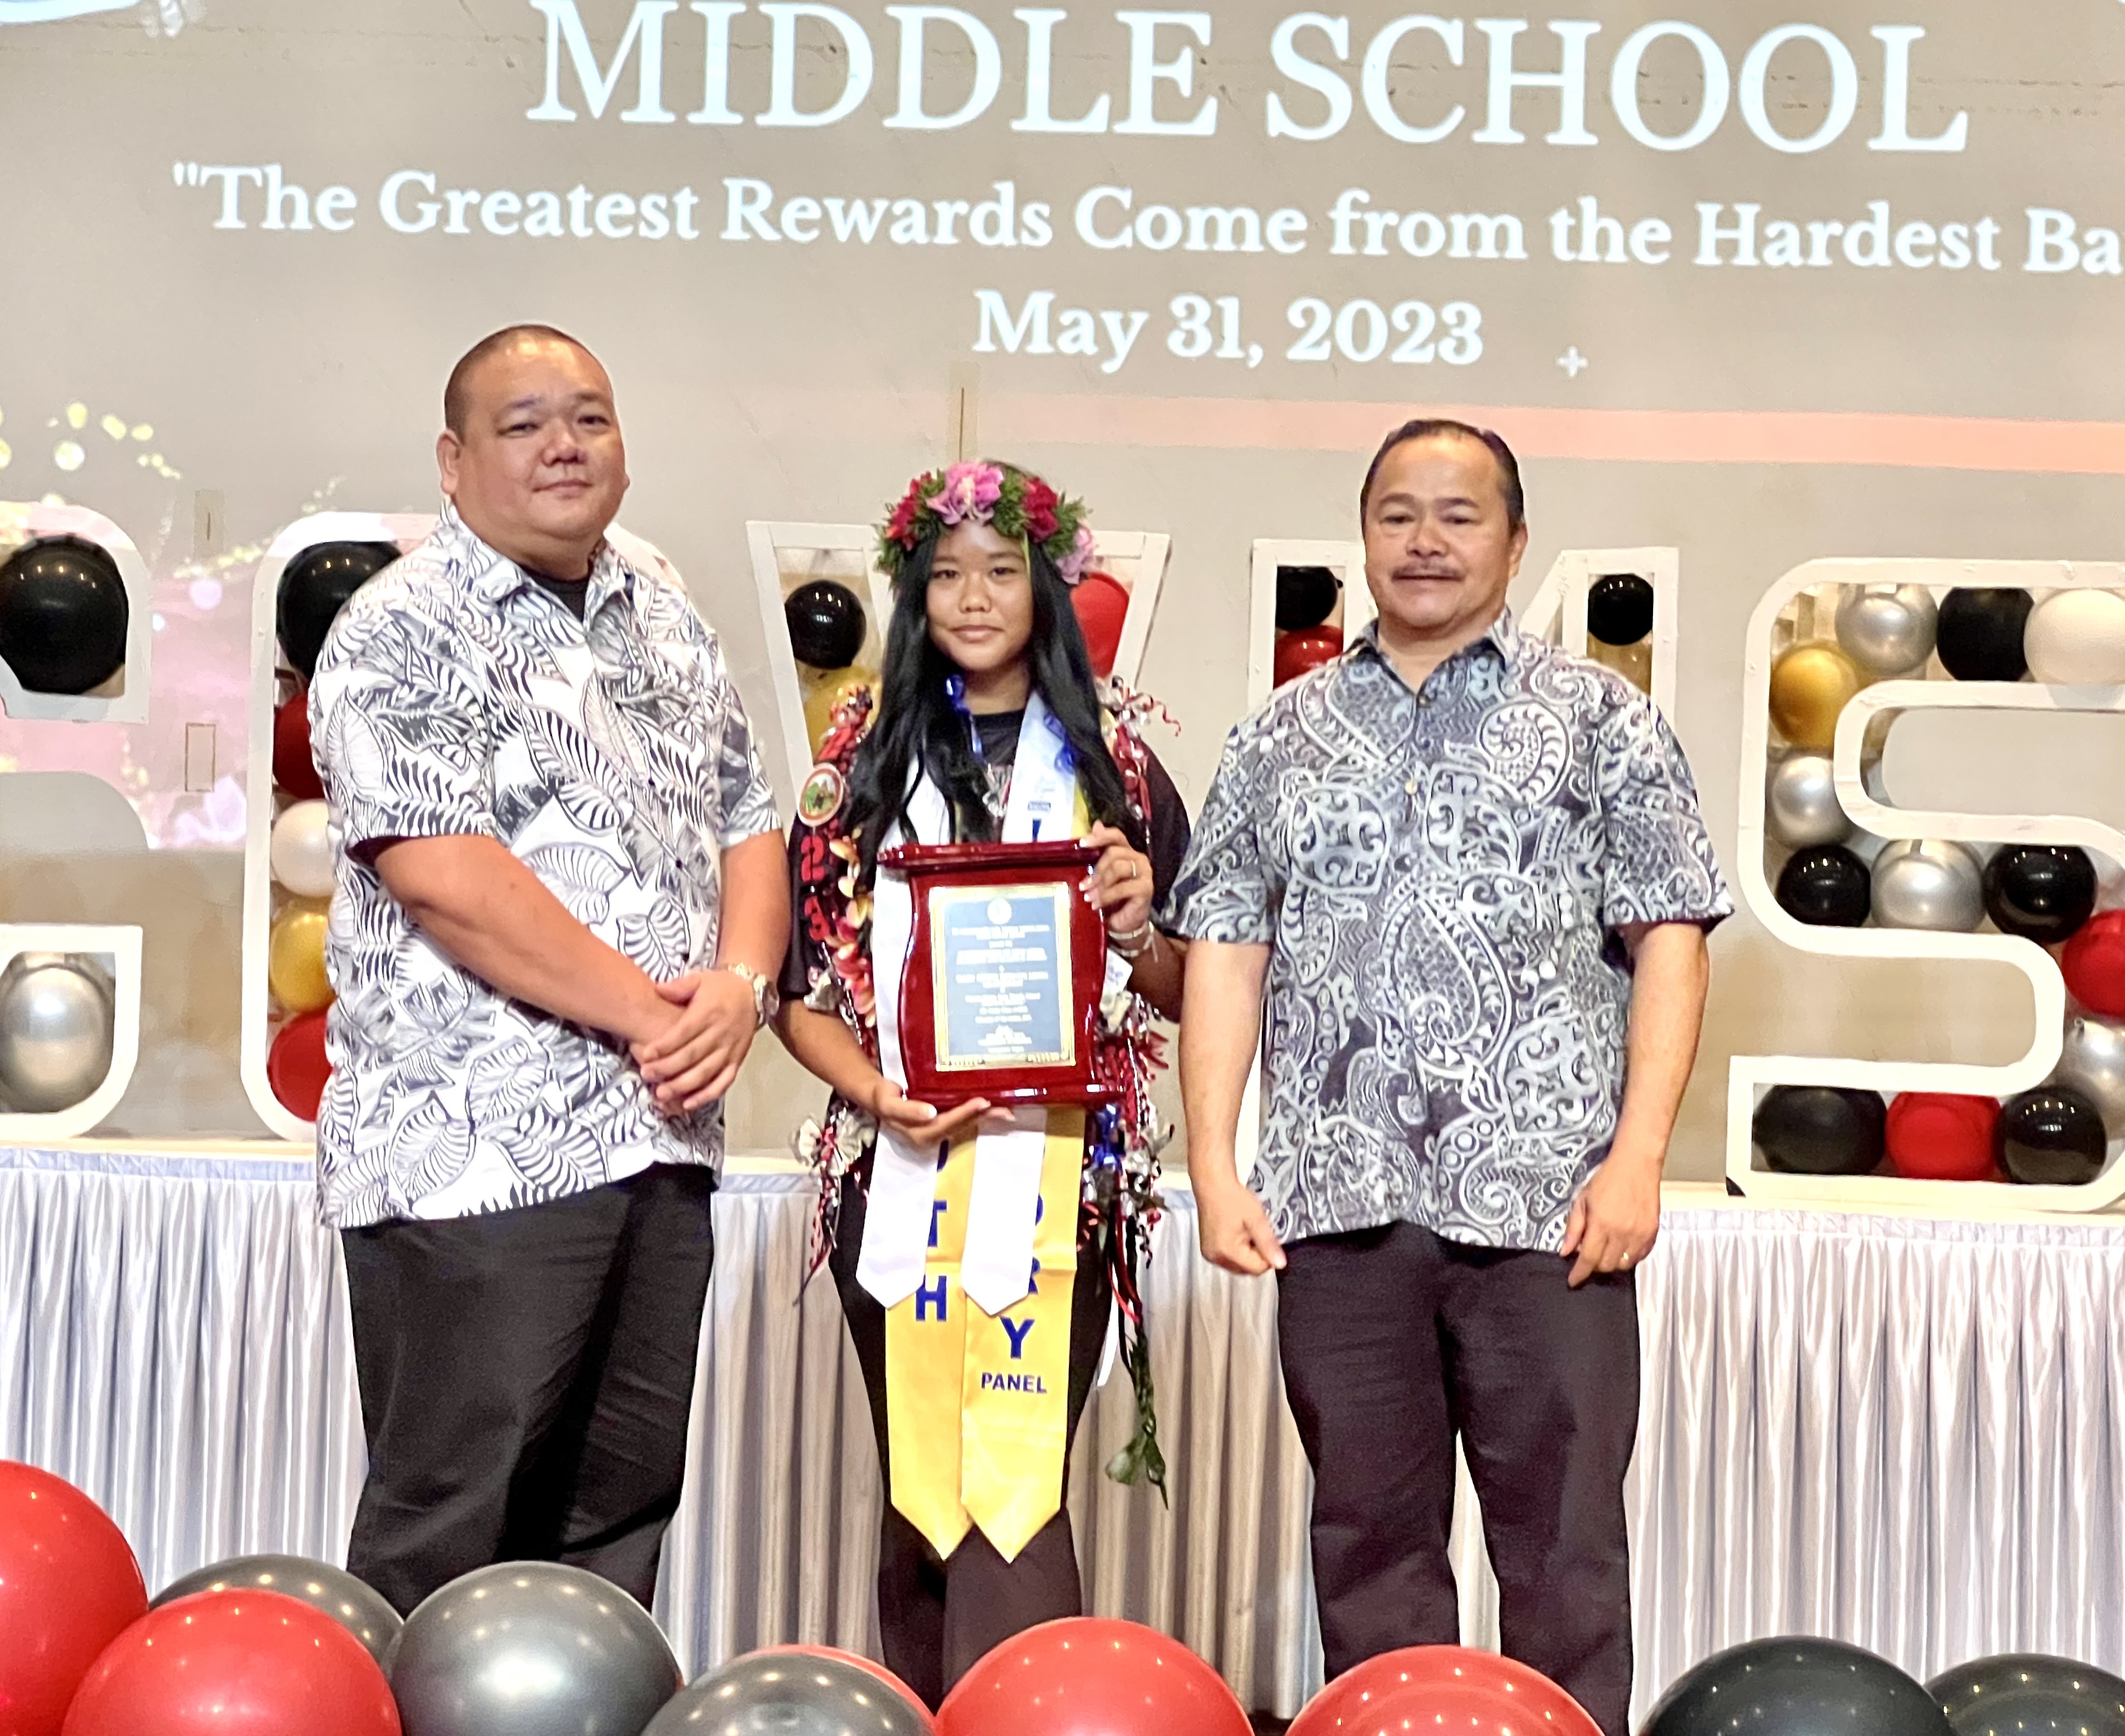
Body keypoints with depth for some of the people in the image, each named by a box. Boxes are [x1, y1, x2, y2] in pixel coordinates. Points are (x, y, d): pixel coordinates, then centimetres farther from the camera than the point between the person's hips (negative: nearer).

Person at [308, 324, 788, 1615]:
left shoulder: (666, 615, 17)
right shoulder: (402, 636, -6)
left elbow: (747, 822, 17)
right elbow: (446, 878, -17)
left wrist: (739, 987, -3)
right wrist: (647, 1011, -15)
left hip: (663, 1143, 7)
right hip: (478, 1156, -7)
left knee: (621, 1514, 13)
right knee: (446, 1529, -2)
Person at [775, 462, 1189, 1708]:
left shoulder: (1117, 764, 8)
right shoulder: (863, 766, 10)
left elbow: (1180, 994, 10)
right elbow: (802, 986, 7)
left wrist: (1138, 929, -12)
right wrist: (878, 1094, -11)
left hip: (1058, 1173, -2)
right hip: (899, 1174, 2)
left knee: (1014, 1493, -11)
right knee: (918, 1498, 10)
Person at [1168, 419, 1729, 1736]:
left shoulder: (1599, 716, 8)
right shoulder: (1284, 737, 15)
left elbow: (1669, 937, 2)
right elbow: (1226, 951, 11)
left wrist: (1636, 1157, -8)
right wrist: (1215, 1167, 1)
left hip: (1547, 1203, -2)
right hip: (1341, 1204, 3)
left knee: (1565, 1546, -1)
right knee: (1370, 1545, 8)